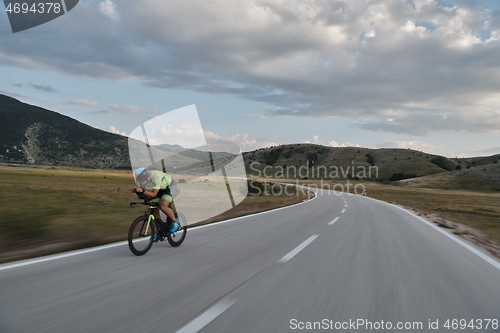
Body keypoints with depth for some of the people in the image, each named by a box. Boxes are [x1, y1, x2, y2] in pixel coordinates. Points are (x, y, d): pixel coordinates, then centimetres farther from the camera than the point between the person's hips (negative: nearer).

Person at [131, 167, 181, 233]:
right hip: (158, 190, 7)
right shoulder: (143, 179, -16)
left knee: (162, 206, -29)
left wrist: (142, 190, -45)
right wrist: (136, 190, -24)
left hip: (168, 188, -7)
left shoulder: (156, 177, -36)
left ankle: (175, 221, -6)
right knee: (154, 209, -6)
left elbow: (153, 194, -33)